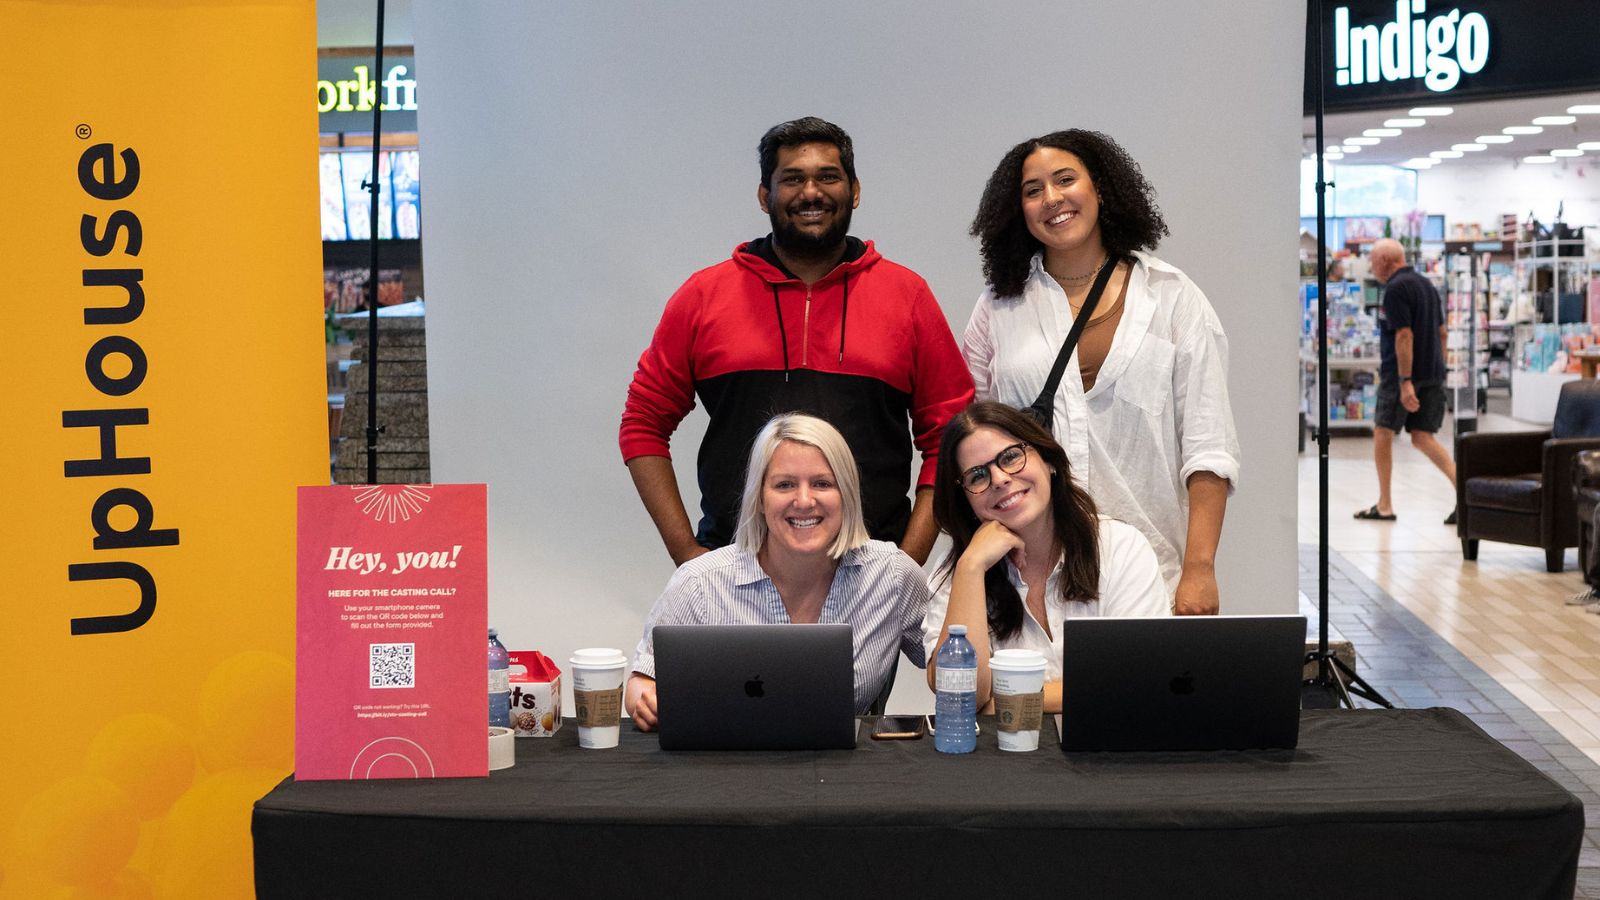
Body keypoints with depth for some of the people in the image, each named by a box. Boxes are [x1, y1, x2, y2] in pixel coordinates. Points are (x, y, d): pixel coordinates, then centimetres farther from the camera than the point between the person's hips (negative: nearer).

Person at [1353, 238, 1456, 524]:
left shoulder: (1395, 289, -14)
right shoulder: (1426, 284, 15)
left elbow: (1404, 336, -21)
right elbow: (1441, 331, 18)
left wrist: (1405, 381, -24)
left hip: (1401, 374, -8)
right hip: (1433, 375, 8)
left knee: (1382, 434, 7)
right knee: (1423, 438, 6)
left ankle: (1384, 505, 13)